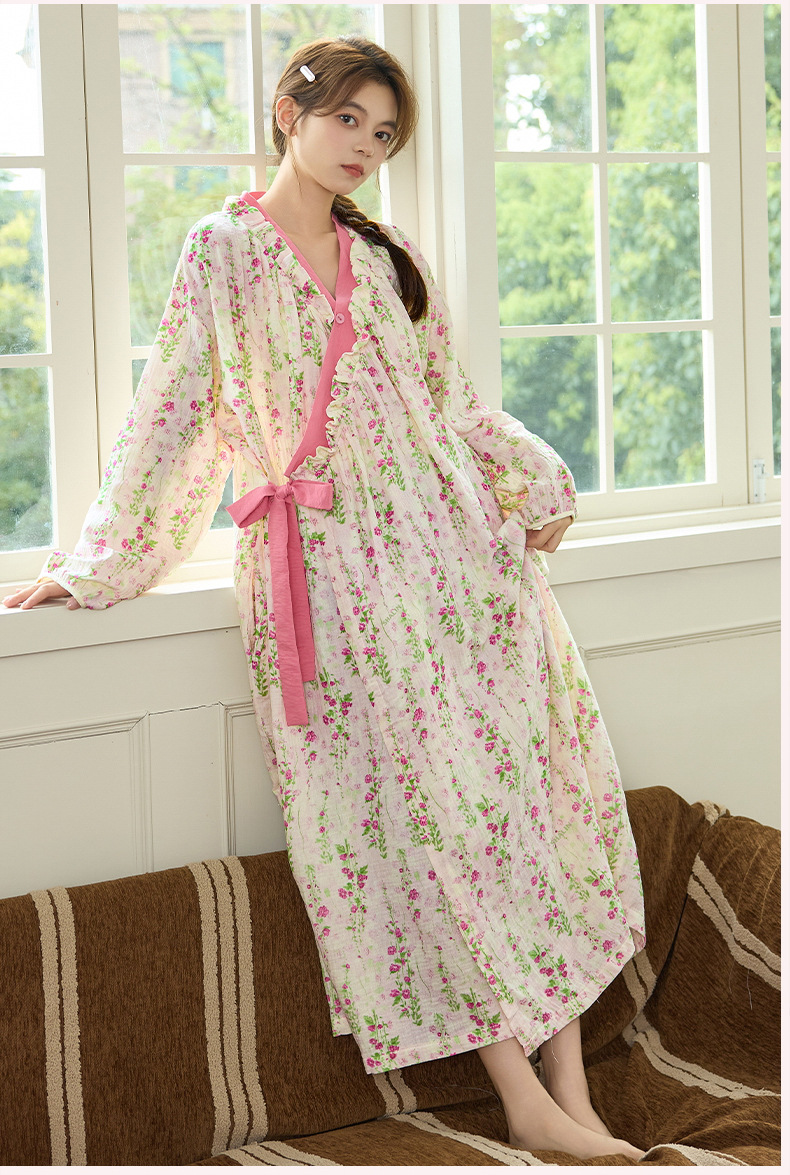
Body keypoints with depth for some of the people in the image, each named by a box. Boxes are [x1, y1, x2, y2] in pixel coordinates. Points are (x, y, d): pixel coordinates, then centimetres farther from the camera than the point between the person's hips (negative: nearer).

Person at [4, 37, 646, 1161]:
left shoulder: (391, 260, 17)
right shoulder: (225, 251, 4)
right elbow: (172, 415, 4)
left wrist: (535, 480, 10)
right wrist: (97, 563, 4)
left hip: (456, 552, 5)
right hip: (333, 572, -4)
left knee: (525, 786, -3)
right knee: (424, 813, -7)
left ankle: (569, 1094, 0)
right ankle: (527, 1099, -3)